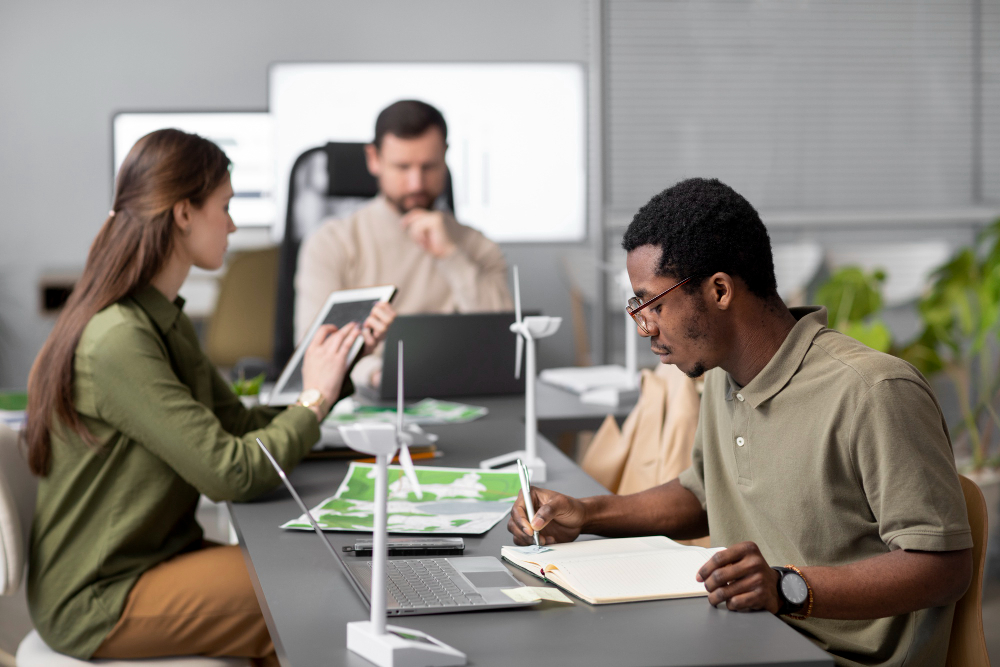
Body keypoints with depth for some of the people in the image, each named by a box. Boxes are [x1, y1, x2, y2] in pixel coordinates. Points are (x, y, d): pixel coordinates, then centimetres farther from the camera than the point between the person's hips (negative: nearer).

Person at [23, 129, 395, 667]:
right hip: (99, 602, -9)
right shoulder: (119, 341, -23)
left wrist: (341, 365, 4)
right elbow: (229, 472, -25)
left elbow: (237, 425, 9)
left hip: (154, 557, 9)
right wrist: (313, 400, -10)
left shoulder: (164, 320, 10)